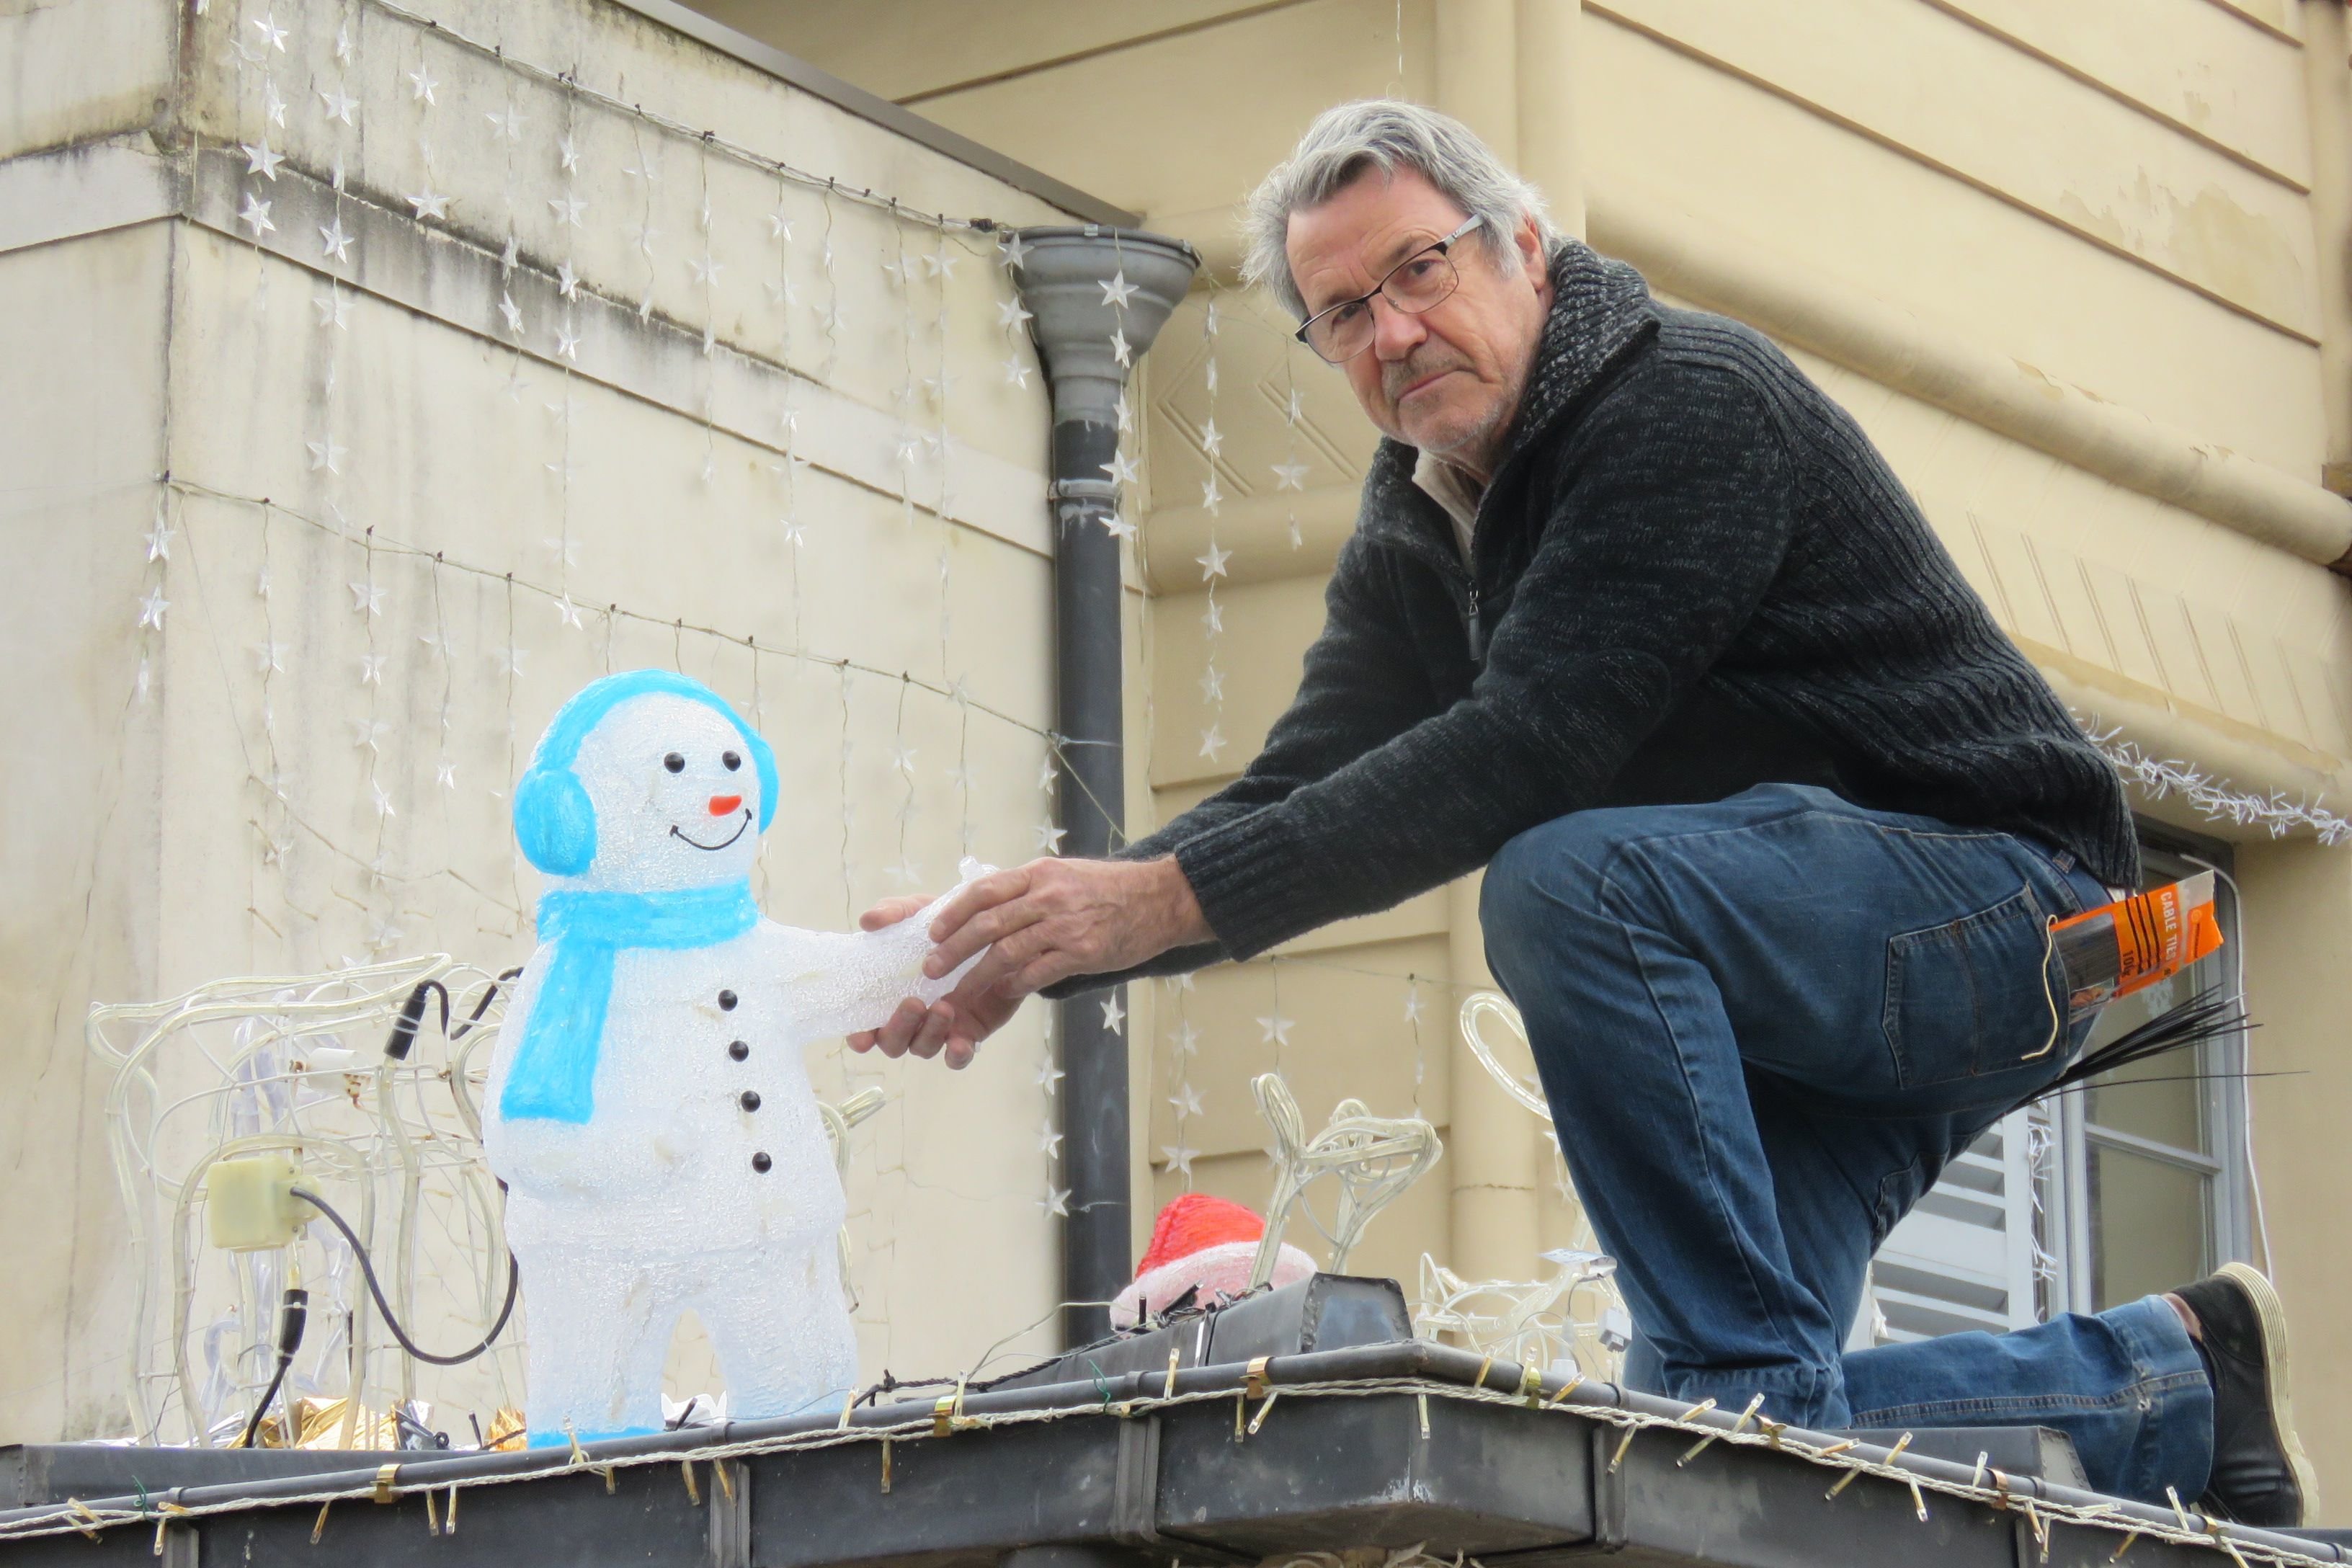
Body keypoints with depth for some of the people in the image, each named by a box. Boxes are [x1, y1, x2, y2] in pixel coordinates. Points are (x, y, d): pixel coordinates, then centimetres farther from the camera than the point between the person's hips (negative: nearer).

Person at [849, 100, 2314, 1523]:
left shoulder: (1687, 401, -18)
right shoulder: (1412, 540, 10)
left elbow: (1522, 754, -28)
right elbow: (1296, 799, 4)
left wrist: (1164, 899, -31)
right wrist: (1032, 951, -14)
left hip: (1998, 897, -9)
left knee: (1569, 878, -33)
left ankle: (1752, 1371, -25)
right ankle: (2174, 1385, 13)